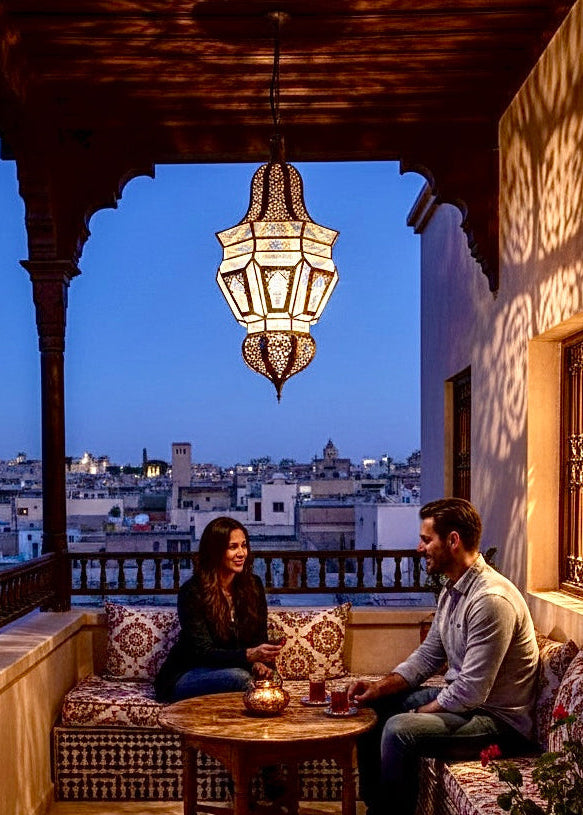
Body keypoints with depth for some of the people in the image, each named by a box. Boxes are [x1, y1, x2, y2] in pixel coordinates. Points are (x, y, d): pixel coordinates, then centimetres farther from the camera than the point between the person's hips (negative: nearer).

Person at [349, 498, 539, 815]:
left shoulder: (491, 599, -27)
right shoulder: (451, 591, 6)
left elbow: (471, 692, -27)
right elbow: (427, 657, 13)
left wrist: (419, 714, -14)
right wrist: (380, 687, -1)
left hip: (498, 718, -10)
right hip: (458, 698, 10)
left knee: (399, 729, -28)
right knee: (373, 706, 8)